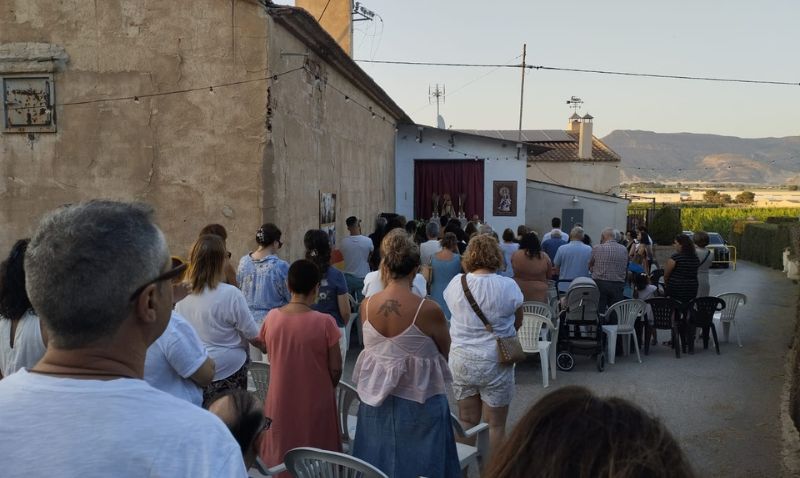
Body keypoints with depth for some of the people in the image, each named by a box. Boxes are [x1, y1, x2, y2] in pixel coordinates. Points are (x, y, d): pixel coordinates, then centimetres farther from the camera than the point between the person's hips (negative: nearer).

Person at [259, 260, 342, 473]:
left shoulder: (272, 318, -10)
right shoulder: (325, 322, -20)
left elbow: (272, 356, 5)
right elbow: (335, 369, -13)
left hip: (281, 400, 3)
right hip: (315, 402, -3)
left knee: (281, 455, 21)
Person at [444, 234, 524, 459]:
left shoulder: (456, 283, -5)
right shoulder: (508, 286, -12)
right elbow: (517, 322, 2)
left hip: (461, 361, 3)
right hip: (494, 363, -3)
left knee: (467, 422, 16)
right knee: (495, 425, 9)